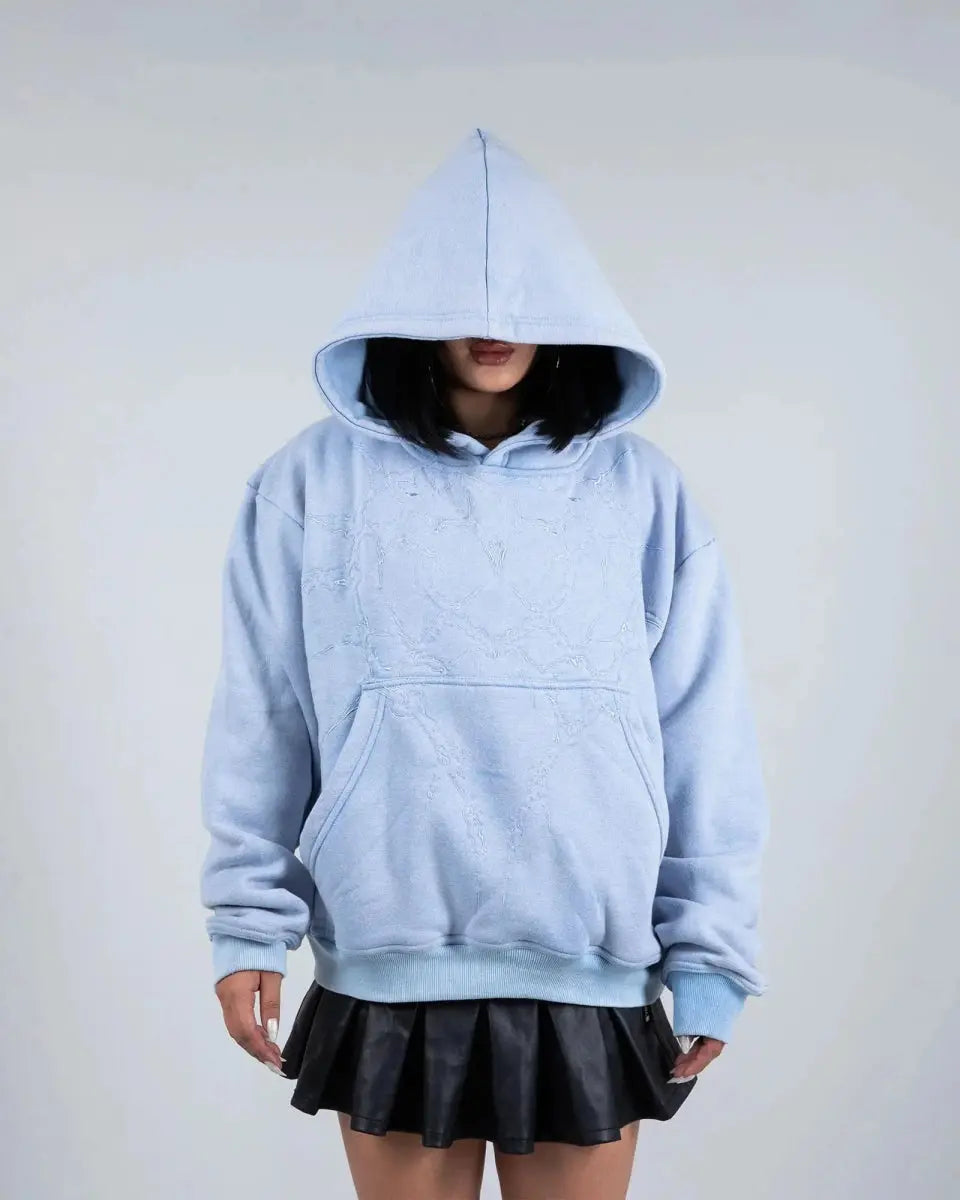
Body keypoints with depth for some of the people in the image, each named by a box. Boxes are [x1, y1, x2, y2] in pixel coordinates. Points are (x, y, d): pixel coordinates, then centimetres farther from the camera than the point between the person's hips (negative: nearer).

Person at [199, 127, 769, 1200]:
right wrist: (247, 926, 1)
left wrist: (711, 951, 3)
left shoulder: (642, 493, 4)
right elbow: (259, 726, 3)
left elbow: (703, 738, 4)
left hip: (590, 973, 1)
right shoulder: (313, 484, 2)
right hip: (389, 965, 0)